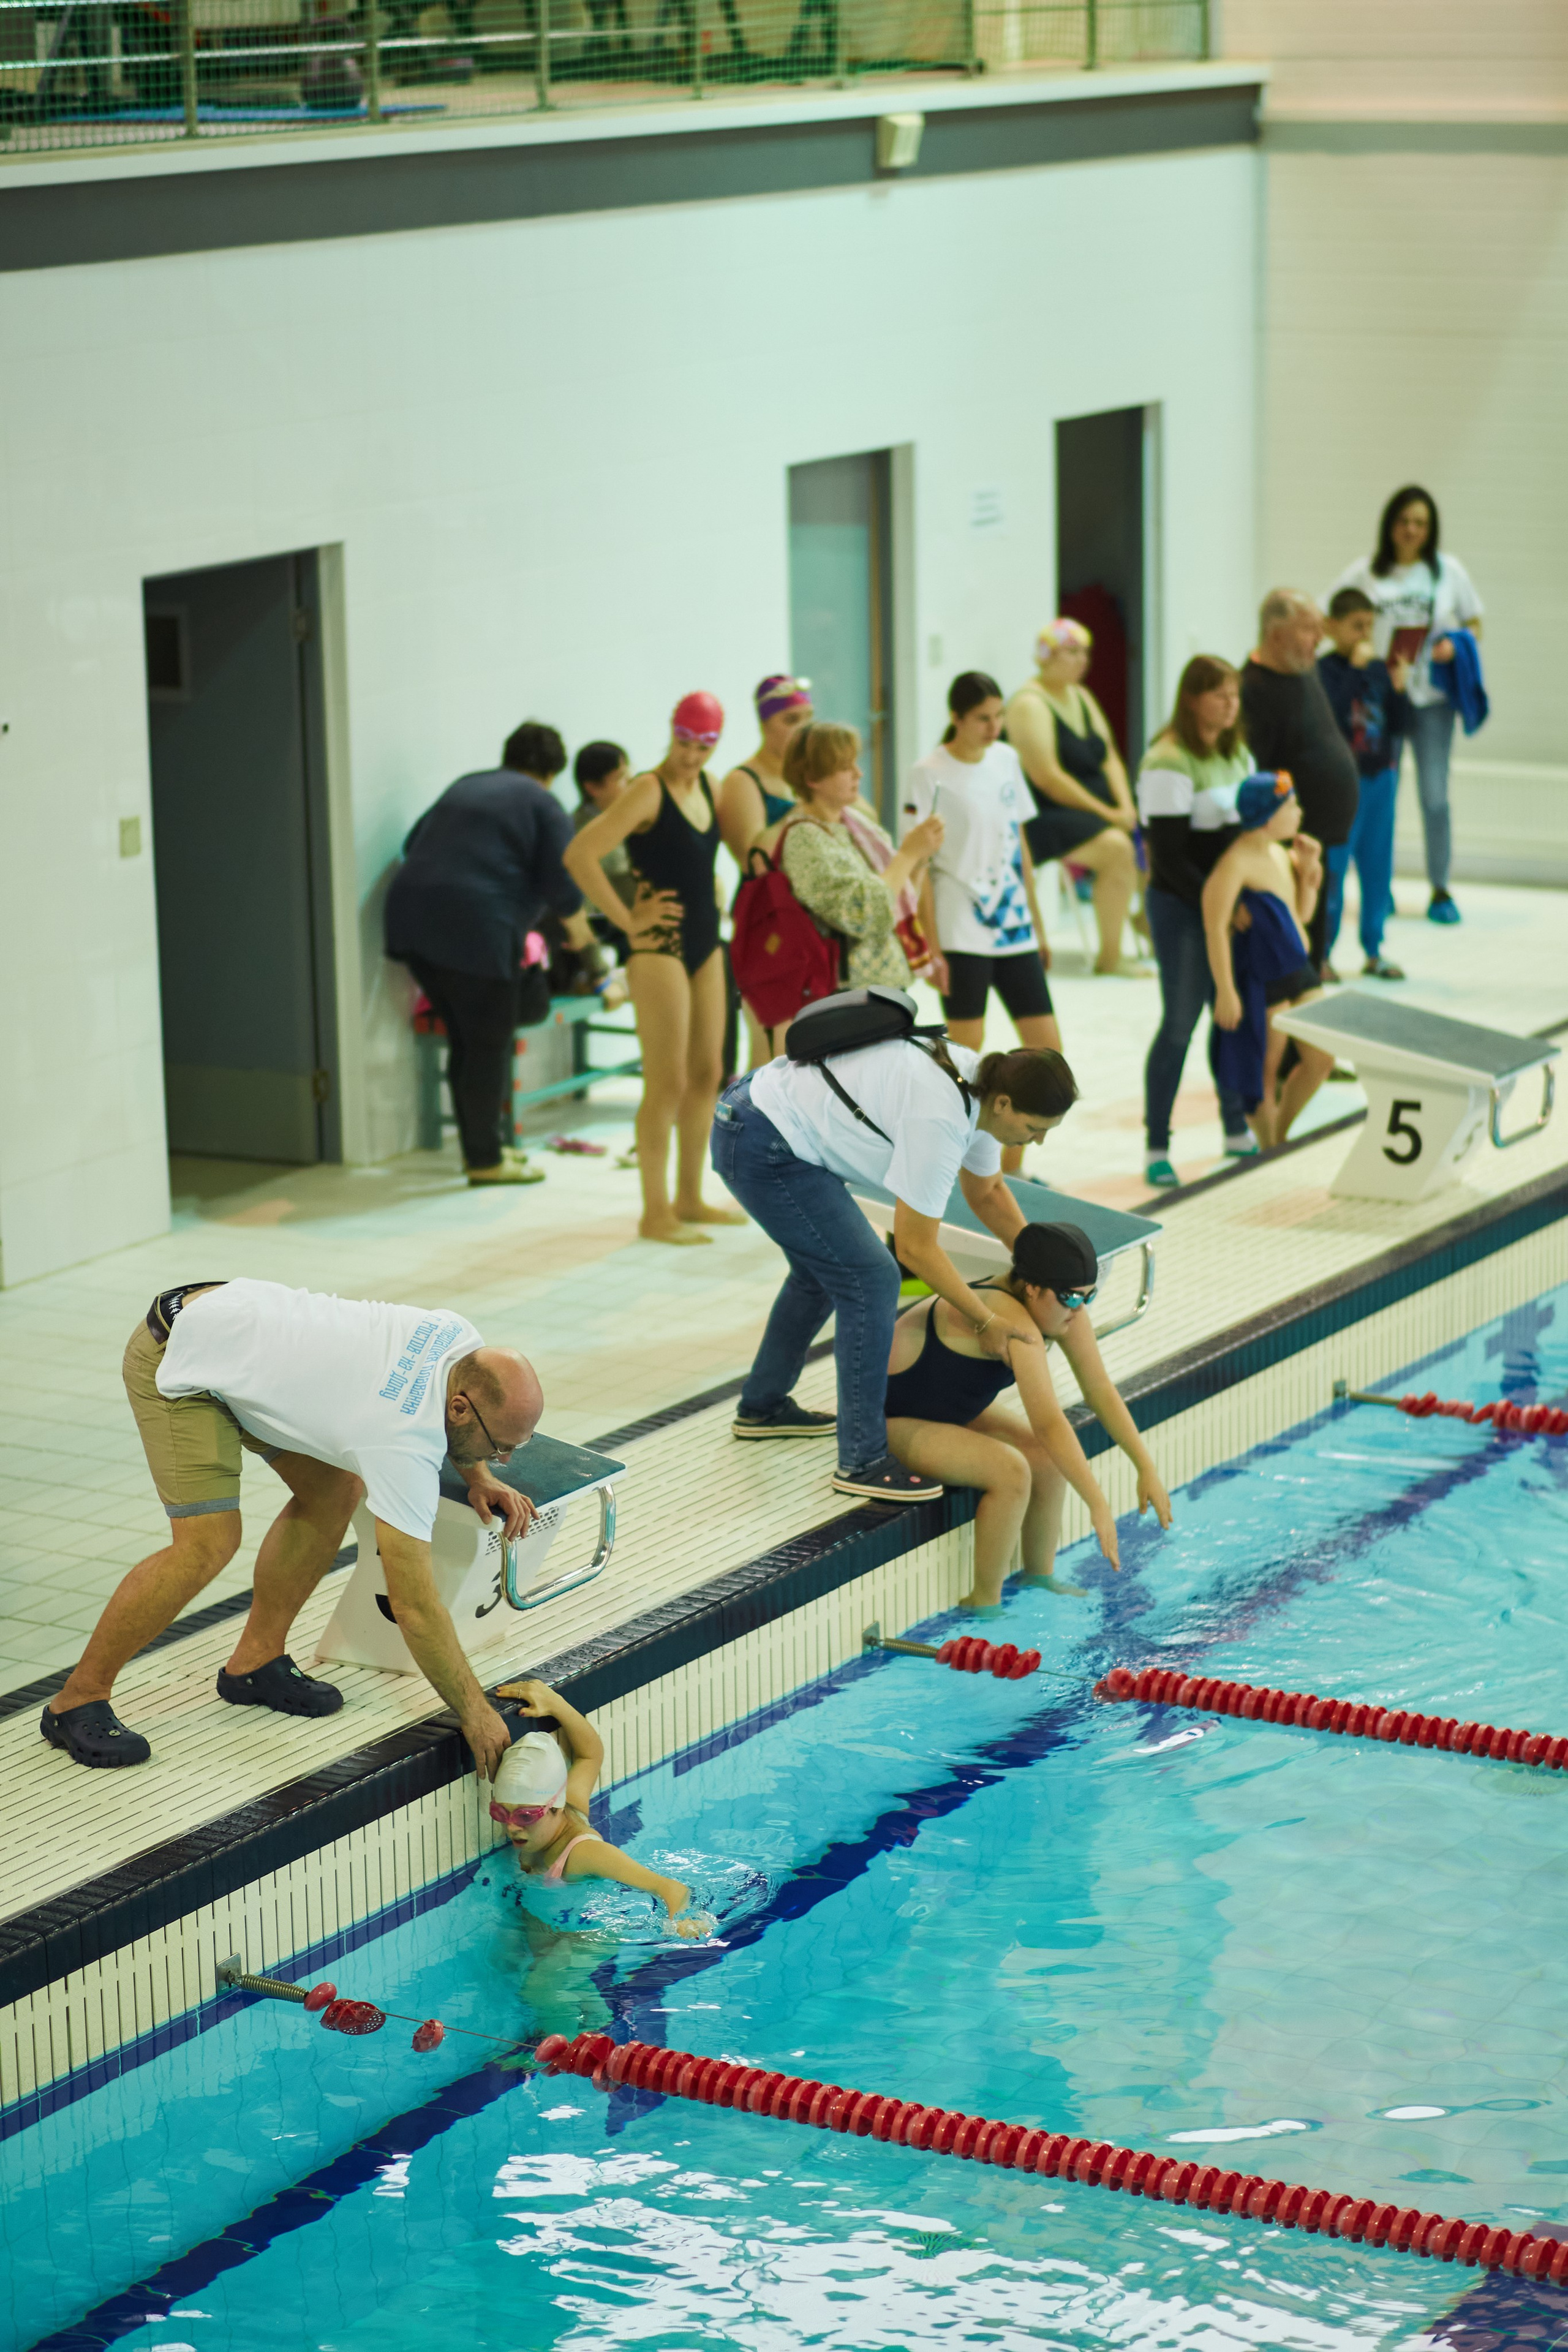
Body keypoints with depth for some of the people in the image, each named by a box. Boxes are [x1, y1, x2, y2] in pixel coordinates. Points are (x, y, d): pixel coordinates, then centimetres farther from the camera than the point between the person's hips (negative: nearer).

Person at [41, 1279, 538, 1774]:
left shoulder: (463, 1340, -11)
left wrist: (479, 1477, 3)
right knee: (208, 1544, -18)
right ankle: (77, 1703, -5)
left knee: (334, 1489, 5)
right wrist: (476, 1714, -21)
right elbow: (414, 1607, -27)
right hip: (178, 1359, -9)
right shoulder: (404, 1446, -31)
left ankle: (254, 1661, 17)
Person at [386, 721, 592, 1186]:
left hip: (410, 916, 7)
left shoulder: (464, 788, 23)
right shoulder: (542, 805, 2)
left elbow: (414, 845, 26)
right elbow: (560, 883, -3)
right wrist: (577, 926, 16)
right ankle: (485, 1160, 7)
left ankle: (479, 1144, 26)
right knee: (488, 1046, 2)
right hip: (475, 929, -7)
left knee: (465, 1040, 18)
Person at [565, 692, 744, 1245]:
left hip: (703, 942, 8)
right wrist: (626, 919, -19)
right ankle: (655, 1212, -2)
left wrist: (711, 894, 14)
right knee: (668, 1081, -8)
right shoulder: (648, 791, -15)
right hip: (658, 947, -8)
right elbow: (580, 856, -23)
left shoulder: (707, 787, 9)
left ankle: (690, 1199, 22)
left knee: (707, 1074, 12)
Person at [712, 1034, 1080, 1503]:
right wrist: (987, 1322, -11)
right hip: (762, 1149, -10)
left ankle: (762, 1407, 43)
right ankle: (862, 1461, -5)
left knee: (824, 1268, 26)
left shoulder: (981, 1089, 0)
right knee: (870, 1280, -10)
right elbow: (916, 1248, -20)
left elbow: (987, 1193, 18)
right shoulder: (938, 1120, -27)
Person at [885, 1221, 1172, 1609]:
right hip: (889, 1421, -9)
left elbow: (1100, 1392, -2)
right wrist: (1098, 1505, -38)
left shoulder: (1063, 1310, -9)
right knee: (1010, 1471, -26)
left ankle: (1038, 1577, 12)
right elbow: (1049, 1423, -39)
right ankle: (983, 1603, -14)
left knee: (1047, 1458, -4)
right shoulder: (1012, 1321, -36)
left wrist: (1146, 1467, -6)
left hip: (953, 1408, 9)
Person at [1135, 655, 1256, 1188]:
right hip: (1180, 907, -7)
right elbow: (1168, 854, -17)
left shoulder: (1237, 754, 11)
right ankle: (1156, 1148, 5)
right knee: (1180, 1021, -4)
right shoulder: (1168, 763, -15)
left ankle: (1237, 1131, 25)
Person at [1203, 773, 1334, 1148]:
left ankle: (1280, 1136, 31)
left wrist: (1308, 869, 2)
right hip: (1261, 982, -9)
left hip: (1299, 970, 9)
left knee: (1321, 1060, 12)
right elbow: (1215, 926, -22)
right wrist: (1225, 991, -24)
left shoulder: (1280, 854, 9)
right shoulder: (1237, 862, -19)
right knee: (1266, 1071, 5)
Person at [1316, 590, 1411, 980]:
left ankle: (1374, 951, 19)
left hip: (1380, 777, 6)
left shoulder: (1379, 670, 6)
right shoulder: (1325, 669, -9)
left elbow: (1399, 725, 6)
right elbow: (1333, 713, -25)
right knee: (1333, 866, -3)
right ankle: (1321, 953, 5)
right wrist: (1356, 669, -24)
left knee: (1377, 867, 10)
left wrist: (1398, 688, -9)